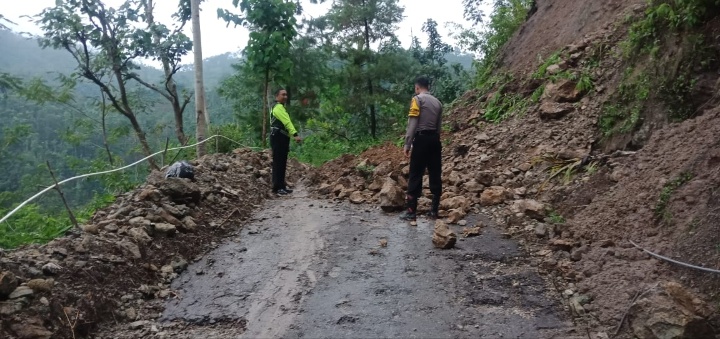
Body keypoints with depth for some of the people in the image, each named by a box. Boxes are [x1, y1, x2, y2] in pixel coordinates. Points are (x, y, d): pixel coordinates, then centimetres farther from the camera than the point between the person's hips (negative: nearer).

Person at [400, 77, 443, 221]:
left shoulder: (417, 99, -4)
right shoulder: (437, 102, 15)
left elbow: (412, 124, -11)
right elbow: (439, 125, 14)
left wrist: (407, 144, -9)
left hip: (422, 139, -6)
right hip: (435, 139, 6)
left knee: (415, 175, -4)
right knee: (435, 174, 7)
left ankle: (411, 211, -4)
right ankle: (434, 210, 11)